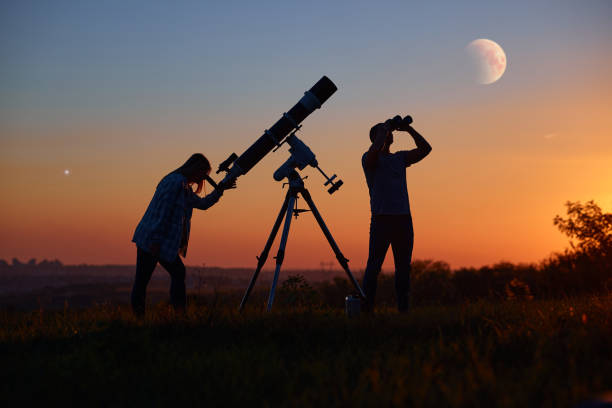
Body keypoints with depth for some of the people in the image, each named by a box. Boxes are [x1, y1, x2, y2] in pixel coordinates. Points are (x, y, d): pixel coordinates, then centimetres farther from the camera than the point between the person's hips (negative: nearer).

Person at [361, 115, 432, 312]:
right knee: (374, 266, -7)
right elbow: (375, 151, -20)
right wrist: (385, 128, -7)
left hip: (403, 219, 5)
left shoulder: (400, 158, 19)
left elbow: (425, 149, 12)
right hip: (381, 218, -5)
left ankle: (403, 309, 9)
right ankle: (366, 308, -7)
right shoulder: (369, 159, 3)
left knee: (403, 267, 5)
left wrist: (408, 129, 6)